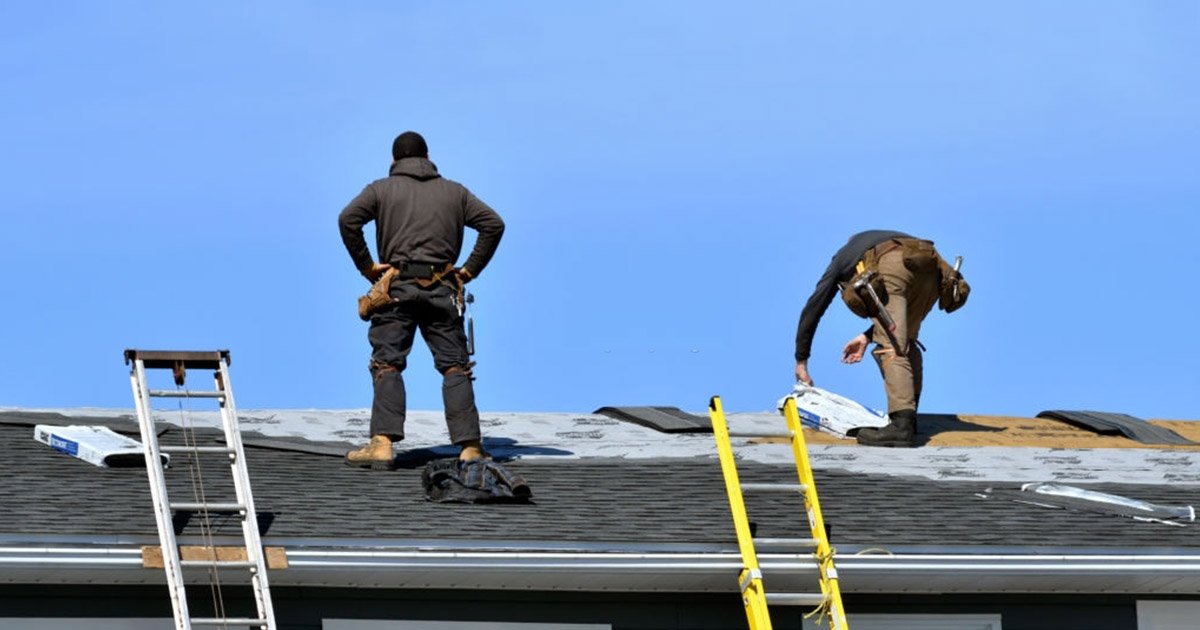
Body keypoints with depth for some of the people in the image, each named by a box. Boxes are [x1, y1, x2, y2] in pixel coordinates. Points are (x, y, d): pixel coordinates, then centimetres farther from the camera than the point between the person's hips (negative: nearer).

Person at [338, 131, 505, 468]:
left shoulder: (382, 189, 9)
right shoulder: (454, 191, 17)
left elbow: (348, 219, -7)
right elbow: (493, 224, 9)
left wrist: (365, 265, 0)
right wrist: (470, 270, 10)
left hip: (397, 288, -2)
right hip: (442, 289, 2)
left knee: (387, 365, 0)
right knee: (455, 366, 4)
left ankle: (383, 443, -14)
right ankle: (470, 446, -3)